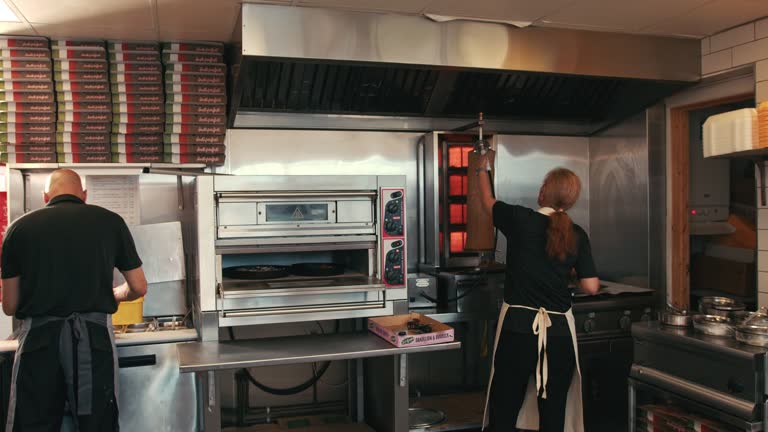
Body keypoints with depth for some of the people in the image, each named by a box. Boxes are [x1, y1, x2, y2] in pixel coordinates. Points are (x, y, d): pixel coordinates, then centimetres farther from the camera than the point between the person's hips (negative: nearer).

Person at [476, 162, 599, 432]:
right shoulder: (577, 236, 1)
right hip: (560, 331, 3)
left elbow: (487, 201, 13)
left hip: (518, 326, -2)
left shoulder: (520, 219, -6)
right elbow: (591, 287, 1)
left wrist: (482, 170, 31)